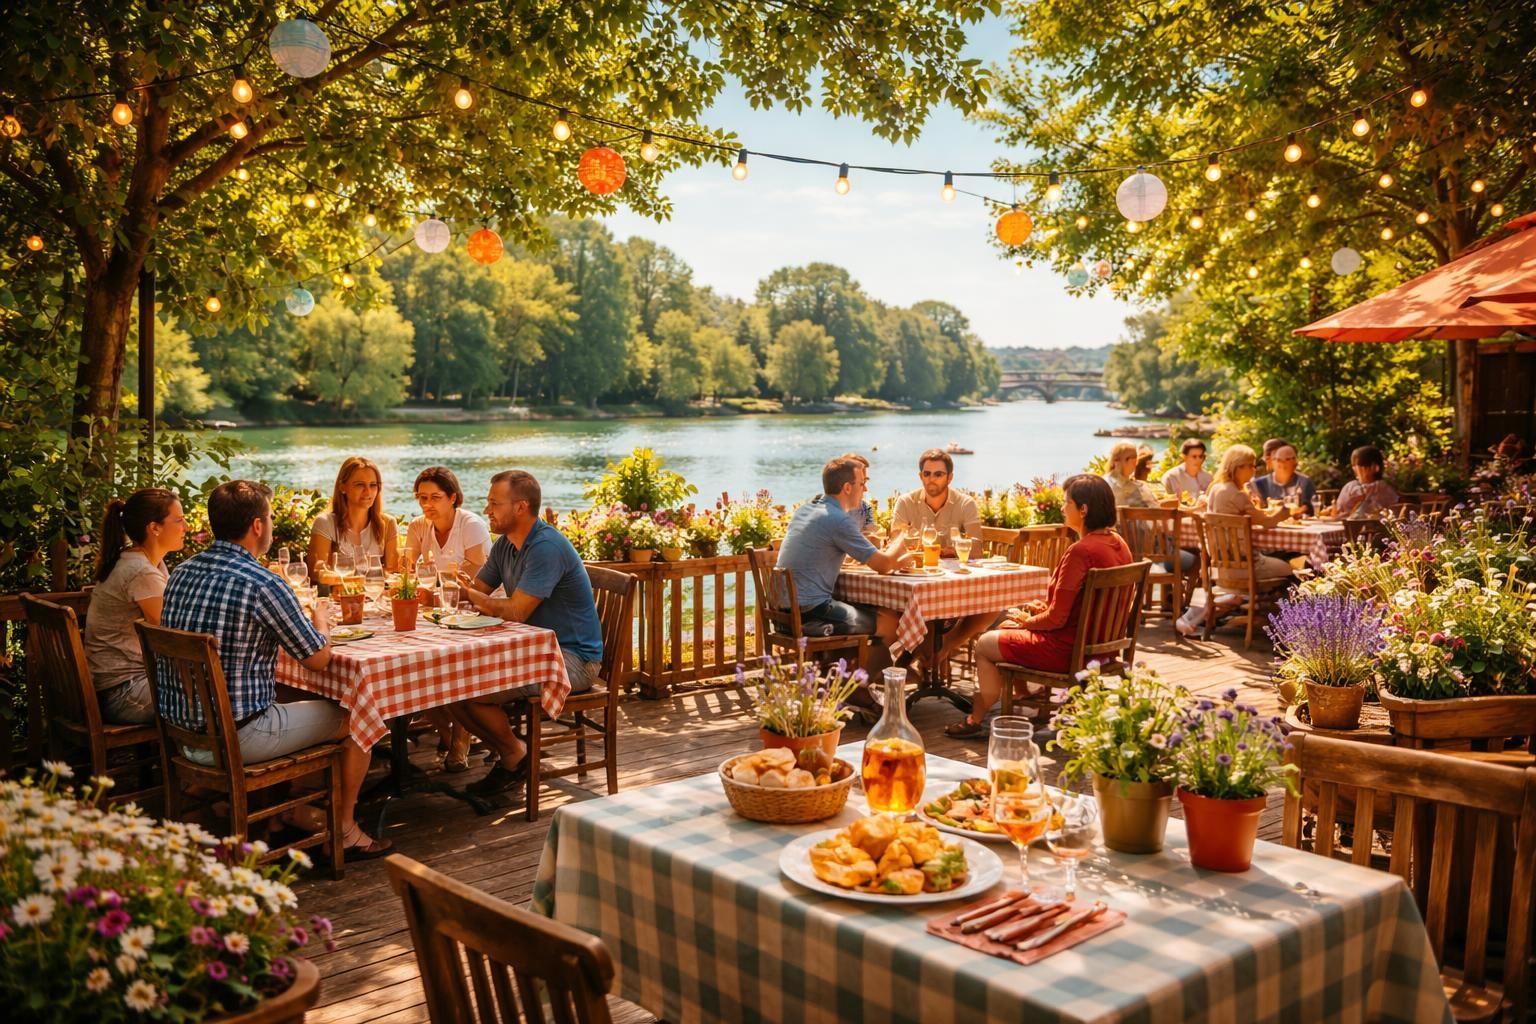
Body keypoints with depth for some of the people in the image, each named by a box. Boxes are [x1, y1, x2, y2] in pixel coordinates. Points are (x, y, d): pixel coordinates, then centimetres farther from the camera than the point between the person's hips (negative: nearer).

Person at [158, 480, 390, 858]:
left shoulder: (182, 573, 4)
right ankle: (345, 831, 23)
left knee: (289, 702, 34)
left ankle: (294, 811, 36)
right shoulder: (263, 584, -21)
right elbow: (318, 658, -11)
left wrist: (308, 622, 19)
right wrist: (320, 622, 11)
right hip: (234, 738, -8)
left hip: (180, 732, 8)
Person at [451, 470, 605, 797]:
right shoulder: (505, 544, 10)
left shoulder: (547, 547, -21)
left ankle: (515, 755, 7)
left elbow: (515, 612, -23)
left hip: (573, 658, -9)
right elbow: (474, 591, 11)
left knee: (474, 690, -21)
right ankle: (509, 756, 11)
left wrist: (475, 597, -9)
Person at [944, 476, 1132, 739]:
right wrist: (1047, 607, 8)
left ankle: (975, 720, 22)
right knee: (1006, 626, 27)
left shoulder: (1080, 551, -26)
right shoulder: (1118, 543, 2)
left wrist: (1027, 620, -4)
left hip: (1068, 650, -9)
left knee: (984, 644, 9)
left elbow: (1057, 619, -22)